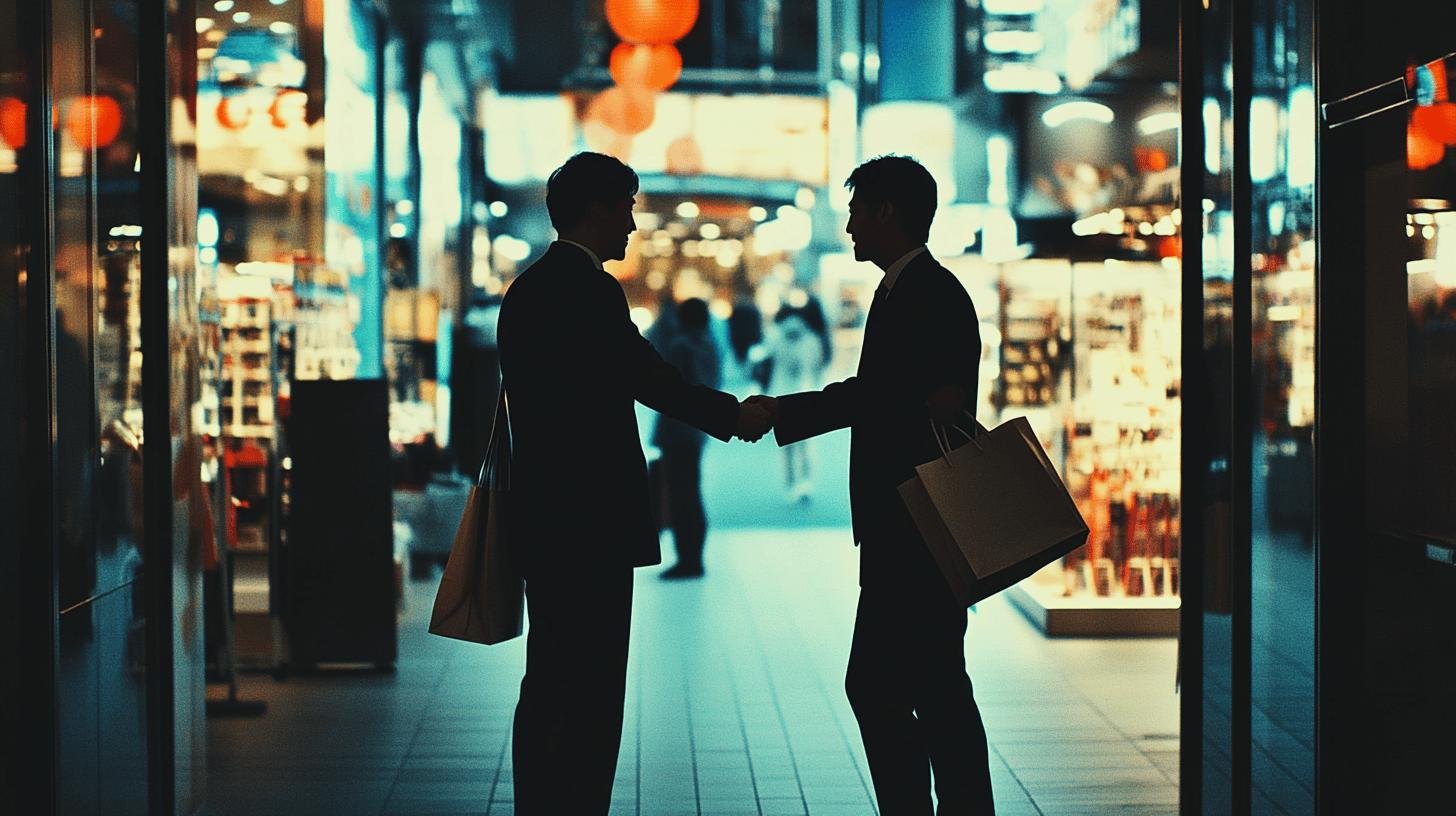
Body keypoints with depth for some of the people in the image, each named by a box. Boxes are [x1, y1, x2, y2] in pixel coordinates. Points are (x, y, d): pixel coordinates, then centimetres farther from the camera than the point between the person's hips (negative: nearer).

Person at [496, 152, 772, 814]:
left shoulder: (528, 287, 15)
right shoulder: (587, 287, -14)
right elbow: (649, 379, -17)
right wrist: (733, 416, -4)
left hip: (545, 516, 10)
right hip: (588, 522, -10)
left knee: (552, 687, 14)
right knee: (588, 694, -6)